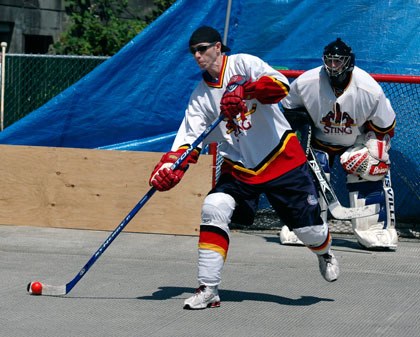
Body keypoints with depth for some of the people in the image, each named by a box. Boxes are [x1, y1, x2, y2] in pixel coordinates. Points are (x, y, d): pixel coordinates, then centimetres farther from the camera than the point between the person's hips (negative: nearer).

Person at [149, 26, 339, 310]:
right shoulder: (200, 96, 4)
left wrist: (243, 90, -41)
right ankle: (208, 289, -13)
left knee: (307, 225, -1)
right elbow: (189, 140, -2)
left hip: (282, 158, -4)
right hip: (239, 167, 4)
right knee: (213, 209, -19)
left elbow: (280, 85, -27)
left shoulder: (243, 64, -10)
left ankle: (325, 253, 38)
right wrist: (170, 167, -19)